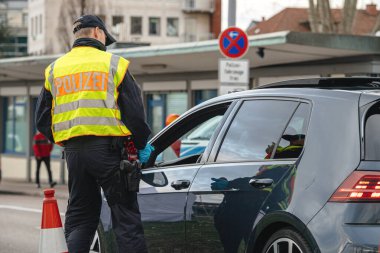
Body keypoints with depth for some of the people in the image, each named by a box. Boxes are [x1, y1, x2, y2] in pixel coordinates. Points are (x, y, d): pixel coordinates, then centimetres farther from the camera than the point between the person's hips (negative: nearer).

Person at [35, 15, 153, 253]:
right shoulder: (113, 63, 1)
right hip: (108, 148, -4)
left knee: (79, 218, 12)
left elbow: (42, 119, 13)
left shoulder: (55, 69, 15)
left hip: (73, 150, 4)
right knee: (126, 216, -1)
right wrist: (142, 144, 9)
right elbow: (134, 109, -2)